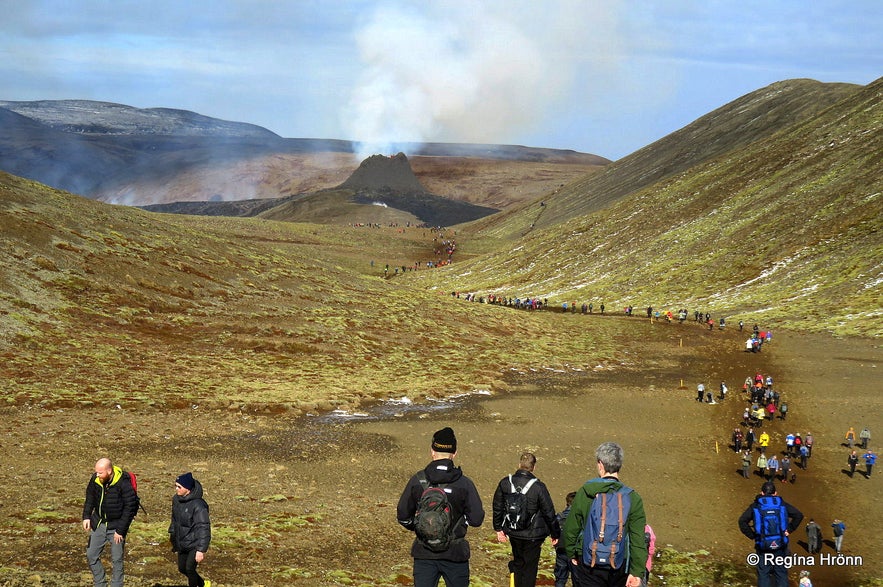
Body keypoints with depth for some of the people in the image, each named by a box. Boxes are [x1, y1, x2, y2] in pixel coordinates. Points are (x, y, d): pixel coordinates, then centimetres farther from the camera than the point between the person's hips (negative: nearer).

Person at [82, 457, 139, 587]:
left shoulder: (123, 483, -23)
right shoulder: (95, 479, -9)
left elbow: (129, 508, -17)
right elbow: (90, 498, 10)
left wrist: (120, 530, -16)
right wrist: (86, 517, 0)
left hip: (116, 525, -5)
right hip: (98, 523, 5)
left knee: (117, 560, 2)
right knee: (91, 555, 9)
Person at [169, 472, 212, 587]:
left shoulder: (198, 505, -26)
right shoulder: (176, 499, -2)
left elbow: (204, 528, -26)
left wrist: (201, 550, -29)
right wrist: (172, 532, 22)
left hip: (195, 544, -8)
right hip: (182, 542, 8)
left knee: (189, 569, -13)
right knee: (182, 568, 16)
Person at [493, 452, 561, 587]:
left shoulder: (505, 483, -5)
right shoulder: (538, 487, -18)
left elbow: (497, 508, 6)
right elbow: (549, 513, -10)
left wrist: (498, 528, 19)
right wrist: (555, 534, 2)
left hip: (513, 532, 4)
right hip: (533, 535, -4)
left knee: (518, 562, 22)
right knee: (530, 567, 8)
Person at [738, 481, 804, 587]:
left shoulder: (755, 506, 2)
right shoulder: (782, 504, 4)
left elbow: (742, 521, -8)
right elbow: (799, 515, -3)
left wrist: (752, 536, -1)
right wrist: (789, 530, 2)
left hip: (763, 545, -1)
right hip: (780, 545, 1)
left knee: (763, 574, 6)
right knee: (781, 573, 9)